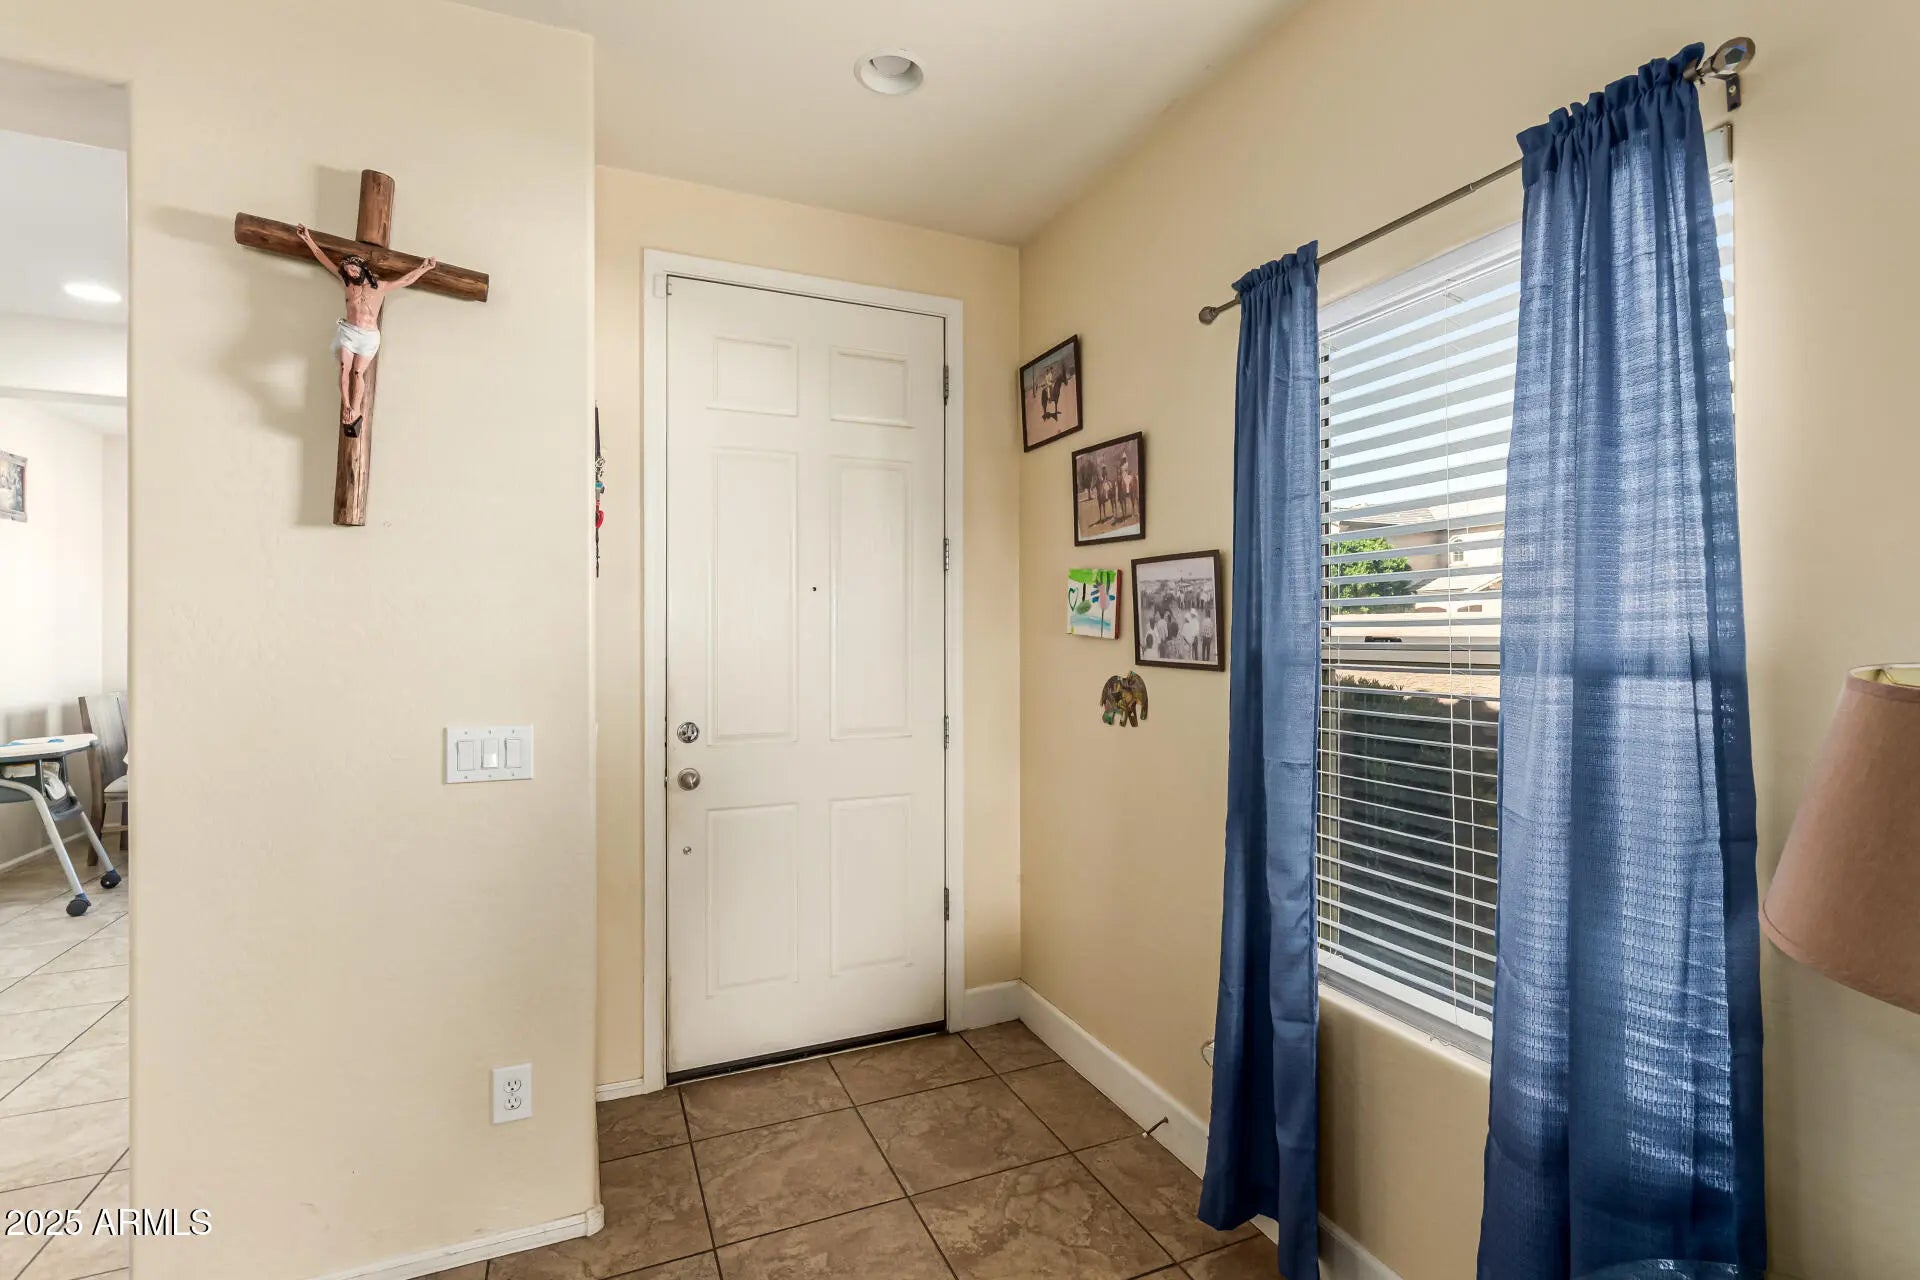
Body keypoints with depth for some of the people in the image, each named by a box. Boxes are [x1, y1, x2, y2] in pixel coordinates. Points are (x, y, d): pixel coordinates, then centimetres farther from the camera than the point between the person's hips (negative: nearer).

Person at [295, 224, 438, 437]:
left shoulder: (381, 287, 7)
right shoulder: (347, 283, 14)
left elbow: (406, 280, 13)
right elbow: (324, 259, 22)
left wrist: (425, 267, 11)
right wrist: (308, 240, 26)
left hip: (369, 336, -2)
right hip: (348, 331, 2)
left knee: (358, 372, -15)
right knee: (345, 369, -15)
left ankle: (355, 412, -22)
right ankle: (346, 409, -21)